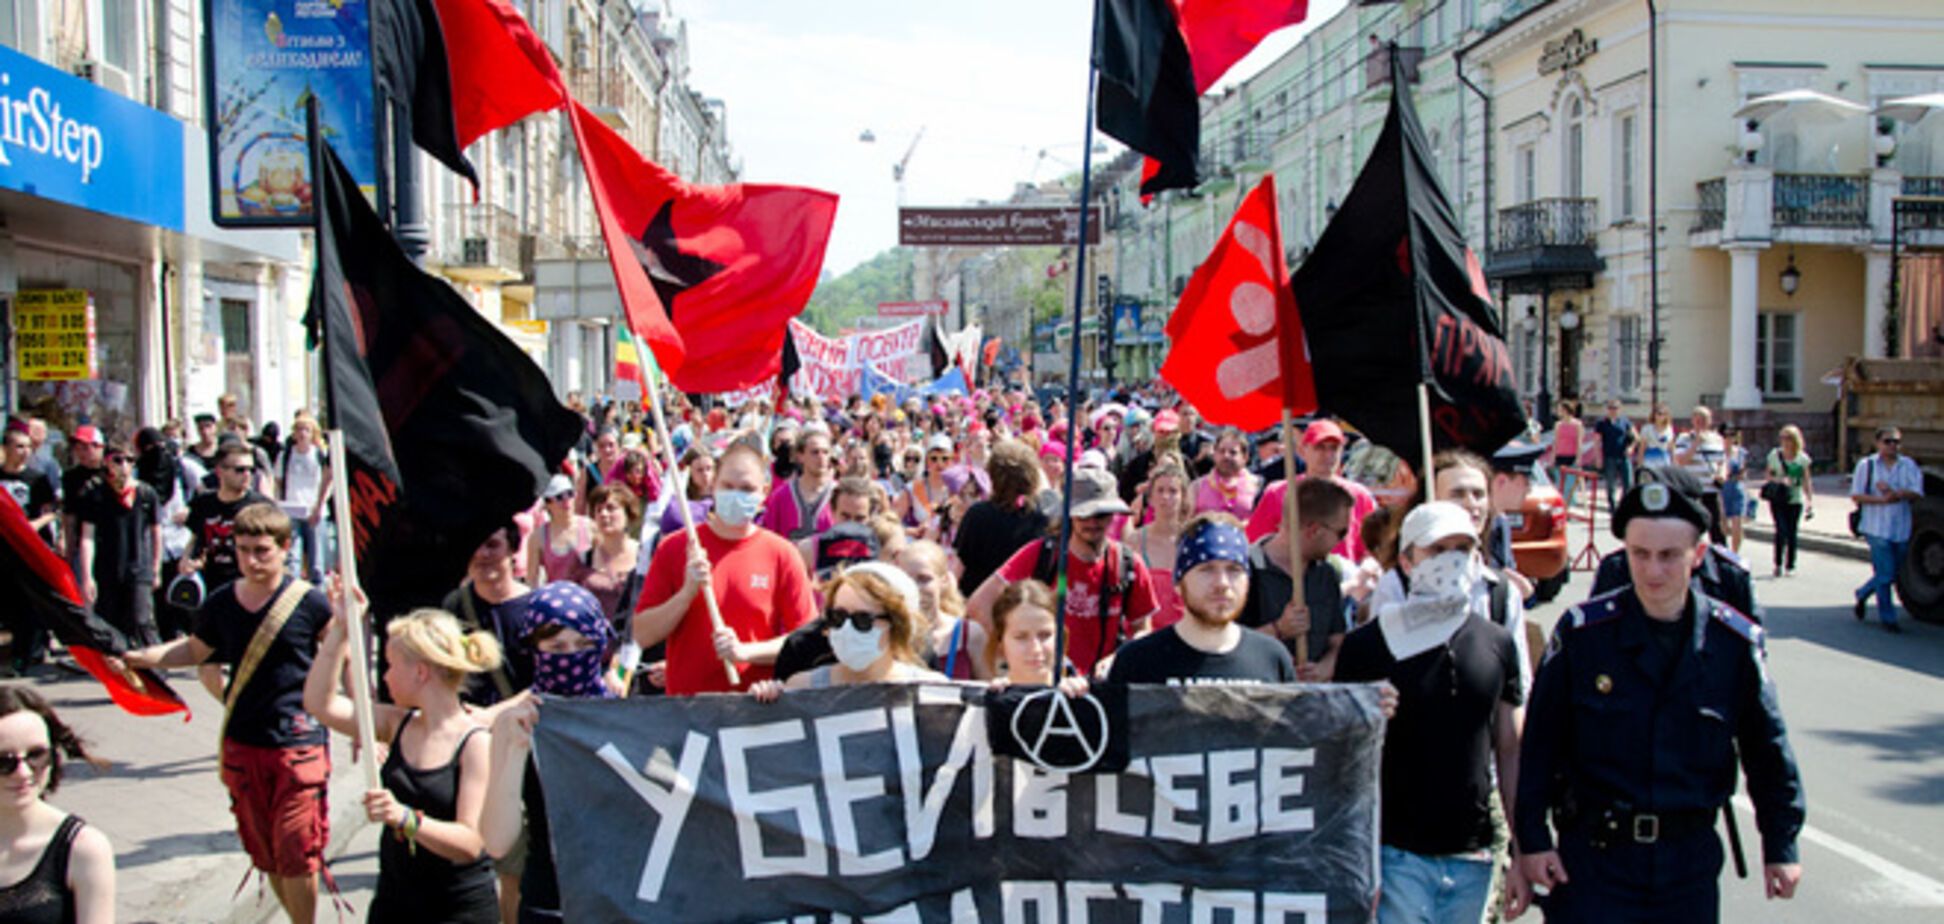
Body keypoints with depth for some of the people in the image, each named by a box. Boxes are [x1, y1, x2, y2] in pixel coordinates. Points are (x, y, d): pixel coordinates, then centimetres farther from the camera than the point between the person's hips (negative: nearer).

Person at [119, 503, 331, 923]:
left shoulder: (309, 602, -10)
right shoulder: (222, 604, 2)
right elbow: (194, 650, 21)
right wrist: (138, 657, 7)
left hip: (299, 743, -5)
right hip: (242, 744, 5)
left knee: (295, 852, -5)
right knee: (264, 853, 12)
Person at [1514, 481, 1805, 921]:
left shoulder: (1734, 642, -2)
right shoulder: (1582, 632, -7)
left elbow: (1767, 749, 8)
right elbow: (1540, 744, -2)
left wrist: (1781, 846, 10)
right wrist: (1533, 837, -5)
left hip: (1691, 862, 2)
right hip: (1594, 856, -2)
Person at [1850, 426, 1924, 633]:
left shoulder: (1909, 466, 7)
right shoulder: (1866, 465, 0)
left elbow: (1916, 493, -5)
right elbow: (1856, 496, -5)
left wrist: (1894, 493, -22)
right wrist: (1882, 500, -18)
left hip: (1901, 529, 4)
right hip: (1877, 528, -4)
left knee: (1893, 574, 11)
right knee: (1885, 574, -6)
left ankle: (1862, 594, 36)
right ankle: (1888, 618, 6)